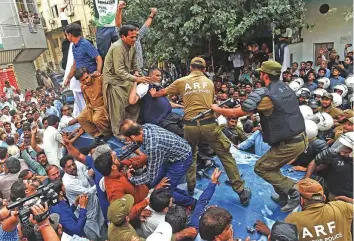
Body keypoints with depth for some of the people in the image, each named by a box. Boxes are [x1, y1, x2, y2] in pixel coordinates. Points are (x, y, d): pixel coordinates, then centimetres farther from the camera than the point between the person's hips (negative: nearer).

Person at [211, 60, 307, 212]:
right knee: (271, 166, 23)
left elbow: (236, 113, -15)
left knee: (261, 168, 7)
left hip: (289, 144, -9)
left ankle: (293, 193, 5)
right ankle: (283, 196, 29)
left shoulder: (263, 95, -19)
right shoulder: (286, 88, 7)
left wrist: (216, 109, 1)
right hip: (301, 138, 9)